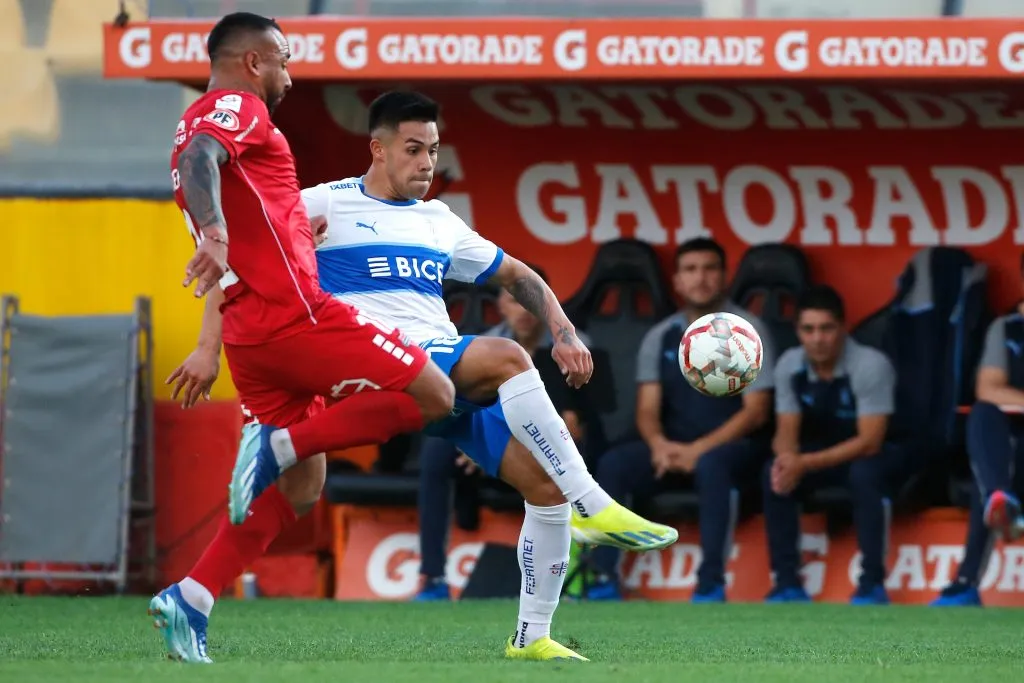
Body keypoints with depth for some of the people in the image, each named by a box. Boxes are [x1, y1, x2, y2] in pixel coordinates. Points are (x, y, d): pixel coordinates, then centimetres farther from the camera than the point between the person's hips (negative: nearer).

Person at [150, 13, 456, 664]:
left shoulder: (206, 118, 25)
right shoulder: (238, 107, -4)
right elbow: (200, 158, -26)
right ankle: (280, 443, -15)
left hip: (251, 332, 10)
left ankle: (189, 601, 0)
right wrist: (214, 232, -42)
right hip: (295, 312, -10)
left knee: (301, 484, 13)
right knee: (432, 396, -5)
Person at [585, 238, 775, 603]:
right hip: (672, 449, 4)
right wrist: (660, 444, -21)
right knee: (612, 464, -24)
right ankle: (605, 577, -25)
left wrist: (699, 449, -20)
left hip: (732, 446, -4)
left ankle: (711, 583, -36)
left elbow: (756, 411, -10)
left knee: (711, 465, -39)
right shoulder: (660, 338, 9)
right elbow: (647, 410, 4)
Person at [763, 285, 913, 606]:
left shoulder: (870, 365, -27)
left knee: (864, 474, -38)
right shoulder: (789, 365, -12)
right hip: (826, 453, 5)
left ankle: (872, 583, -28)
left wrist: (805, 464, -37)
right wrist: (787, 458, -34)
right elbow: (786, 432, -8)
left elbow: (870, 441, -29)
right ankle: (787, 582, -18)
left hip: (883, 453, -5)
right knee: (775, 474, -22)